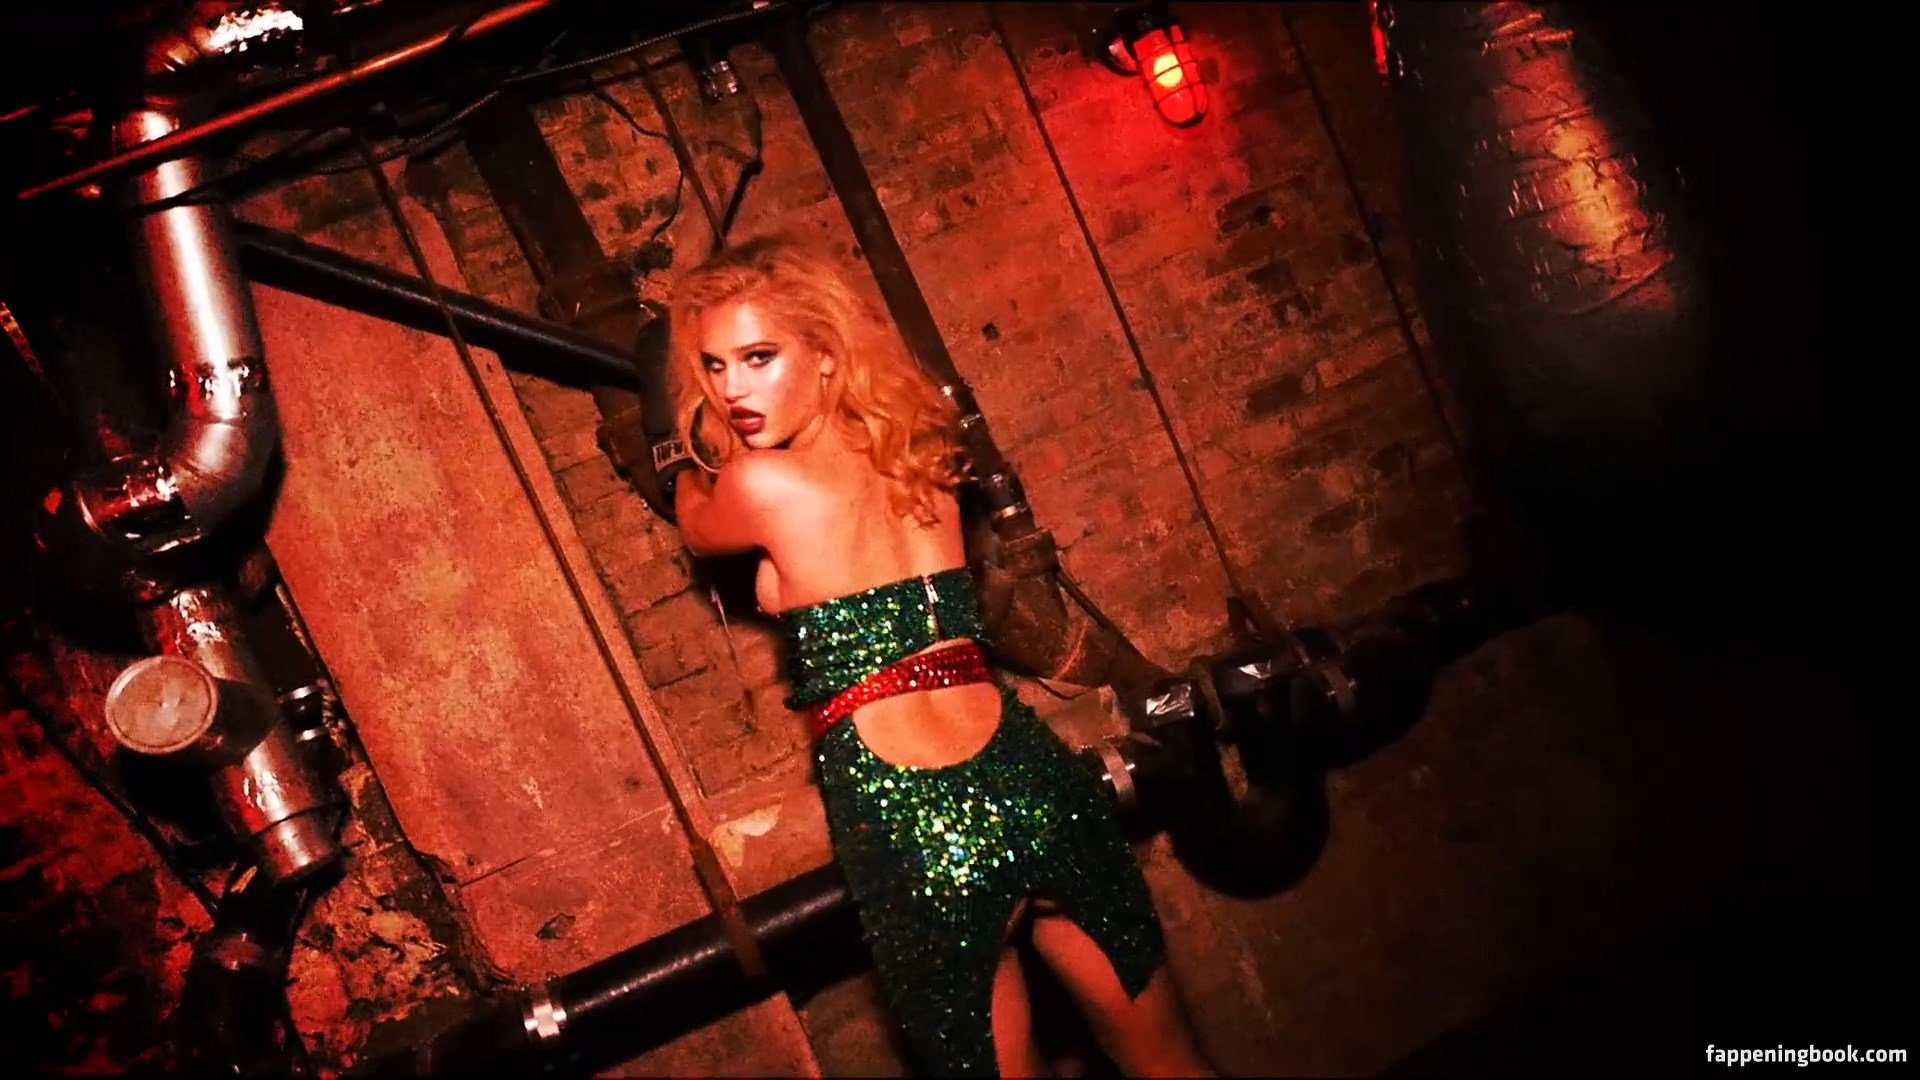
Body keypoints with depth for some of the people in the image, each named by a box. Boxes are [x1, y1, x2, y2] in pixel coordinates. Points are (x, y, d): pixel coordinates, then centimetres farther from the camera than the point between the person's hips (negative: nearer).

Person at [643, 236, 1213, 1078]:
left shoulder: (760, 484, -9)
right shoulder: (912, 449, 9)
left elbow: (697, 526, 16)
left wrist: (682, 458, 36)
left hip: (908, 828, -5)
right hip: (1035, 783, 6)